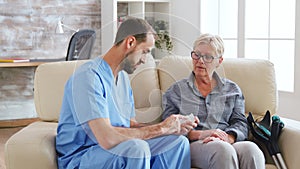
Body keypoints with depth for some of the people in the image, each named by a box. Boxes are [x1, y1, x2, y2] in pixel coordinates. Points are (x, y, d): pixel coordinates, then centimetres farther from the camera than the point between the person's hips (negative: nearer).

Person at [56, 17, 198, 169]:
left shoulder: (123, 76, 13)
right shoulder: (89, 75, -20)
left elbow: (130, 125, 12)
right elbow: (106, 138, -30)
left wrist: (169, 127, -3)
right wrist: (160, 128, -20)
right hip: (79, 157, -9)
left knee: (178, 141, -2)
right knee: (137, 148, -36)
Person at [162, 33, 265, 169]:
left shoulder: (232, 89, 22)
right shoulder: (176, 90, 17)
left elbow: (240, 123, 11)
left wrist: (227, 137, -14)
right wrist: (200, 134, -12)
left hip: (229, 143, 2)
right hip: (193, 145, -2)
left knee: (251, 149, -35)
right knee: (223, 150, -38)